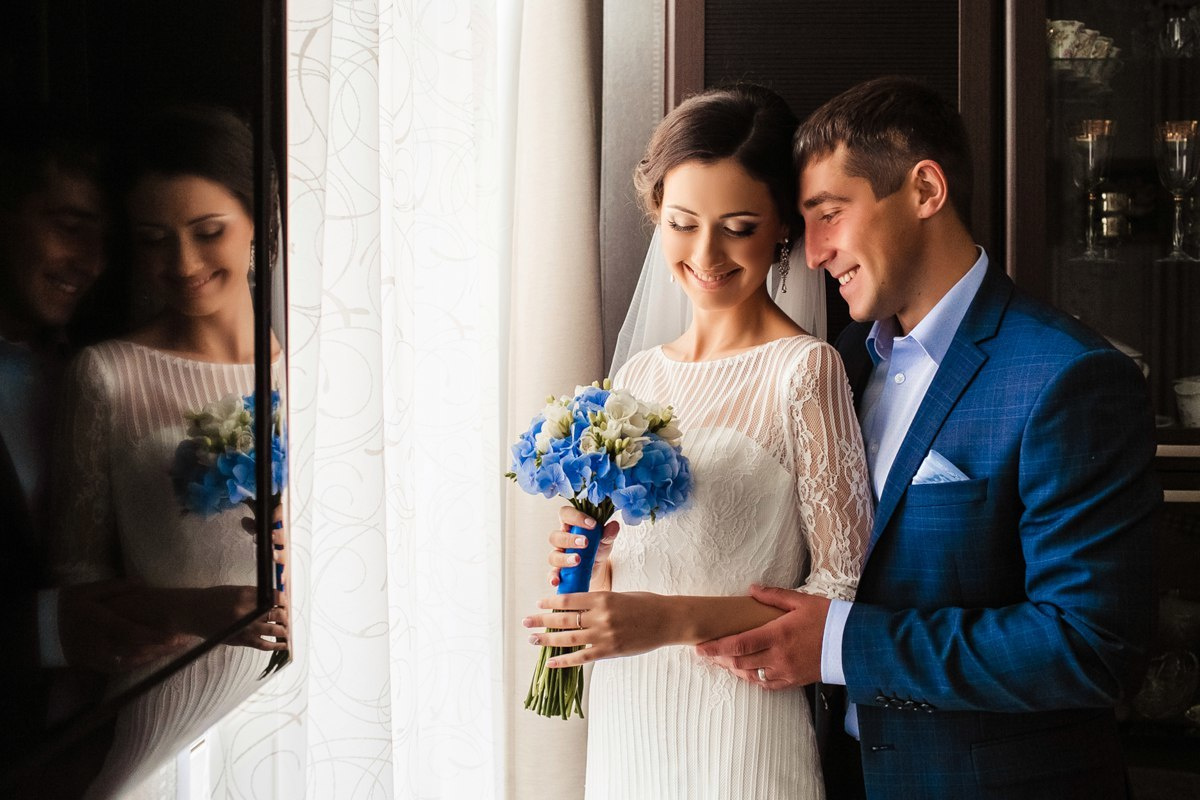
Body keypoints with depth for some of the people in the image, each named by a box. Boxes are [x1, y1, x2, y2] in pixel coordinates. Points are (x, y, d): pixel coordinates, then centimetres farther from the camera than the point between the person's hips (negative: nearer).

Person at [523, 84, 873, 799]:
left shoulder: (805, 370, -12)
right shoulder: (637, 379, 7)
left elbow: (845, 587, -13)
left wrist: (675, 620, -21)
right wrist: (590, 571, -3)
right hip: (626, 731, 6)